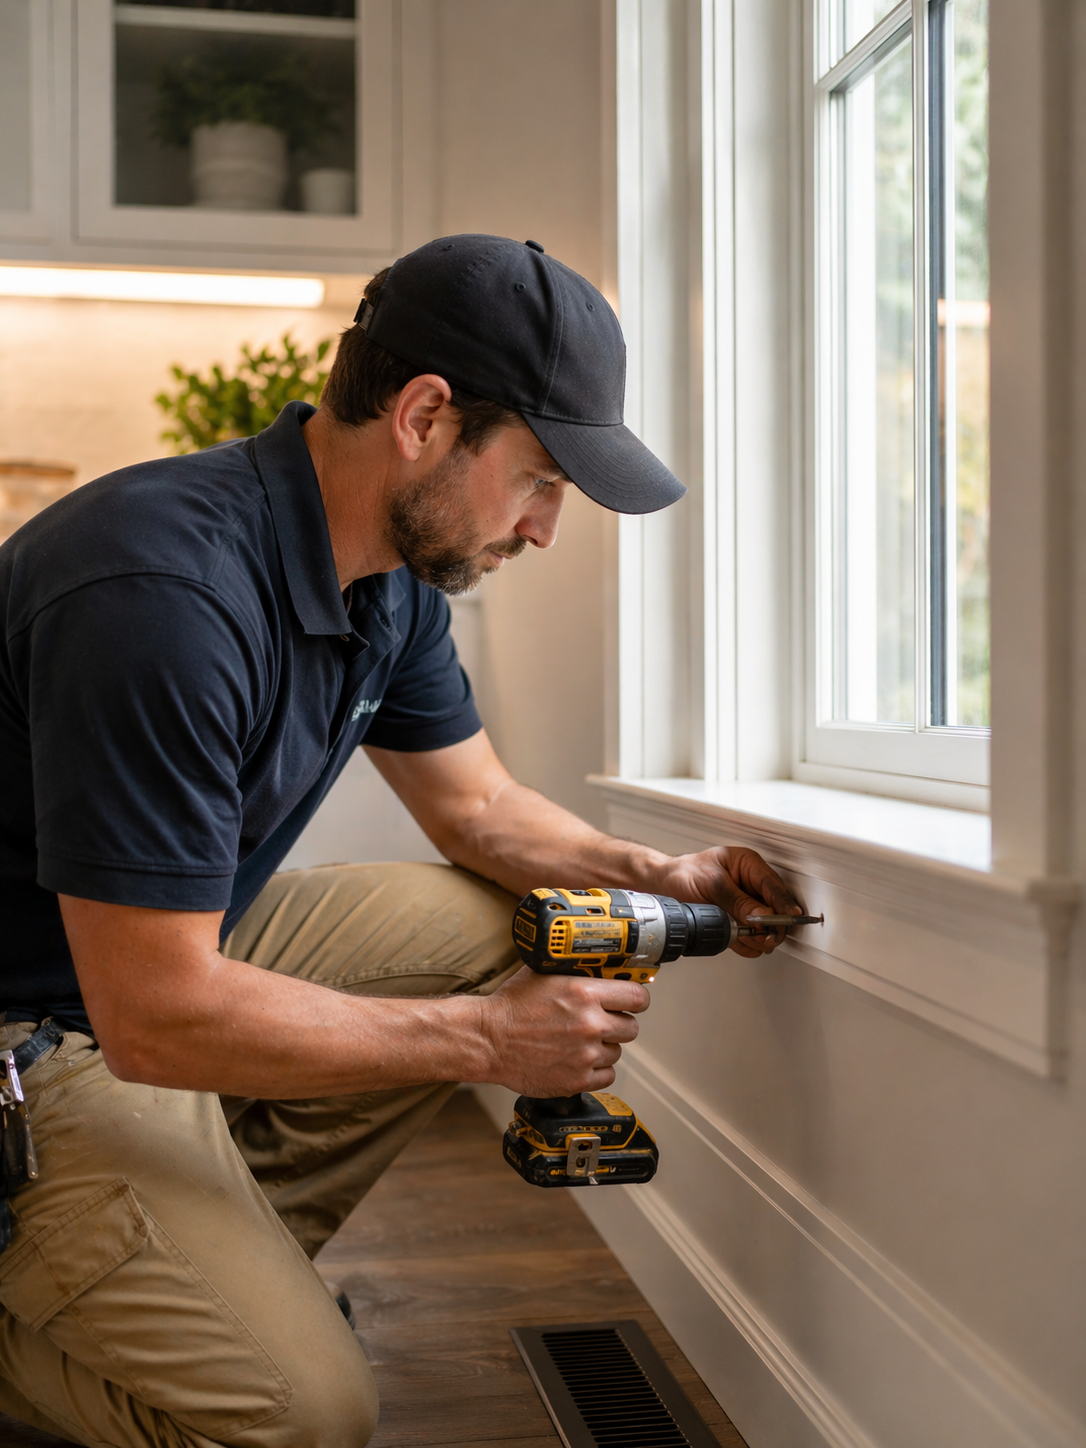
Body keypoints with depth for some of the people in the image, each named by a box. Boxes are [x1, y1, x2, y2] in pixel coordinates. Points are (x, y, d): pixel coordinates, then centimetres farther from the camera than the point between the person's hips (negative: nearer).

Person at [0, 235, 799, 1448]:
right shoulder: (166, 591, -32)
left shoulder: (391, 574, -2)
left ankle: (225, 1266, 4)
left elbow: (475, 806, 13)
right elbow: (157, 1018, -30)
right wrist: (487, 1040, -23)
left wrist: (654, 878, -4)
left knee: (498, 927, -1)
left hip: (188, 949, 9)